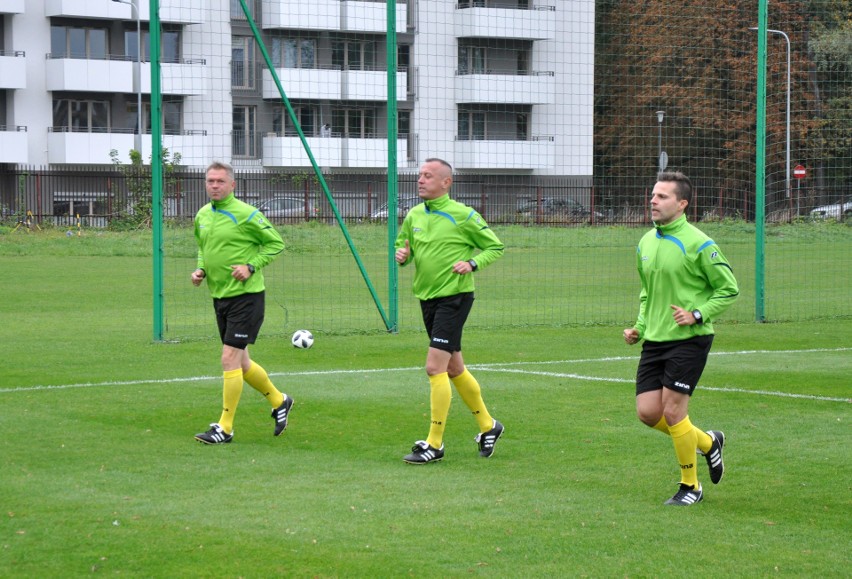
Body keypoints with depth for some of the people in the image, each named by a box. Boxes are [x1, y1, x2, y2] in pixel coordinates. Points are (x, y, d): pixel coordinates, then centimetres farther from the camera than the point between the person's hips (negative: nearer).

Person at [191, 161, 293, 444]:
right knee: (241, 362, 14)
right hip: (219, 296, 8)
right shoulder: (202, 215, 9)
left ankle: (225, 427, -3)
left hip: (245, 296, -8)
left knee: (230, 359, -10)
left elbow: (276, 243, -6)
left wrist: (251, 266, -16)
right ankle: (278, 401, 36)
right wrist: (200, 270, 6)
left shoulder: (245, 214, -12)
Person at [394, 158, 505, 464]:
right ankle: (487, 426, 33)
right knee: (454, 370, 16)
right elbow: (403, 246, 19)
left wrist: (472, 263, -18)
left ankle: (434, 444, -8)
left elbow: (495, 247, -1)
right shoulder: (413, 215, 8)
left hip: (454, 298, -7)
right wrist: (401, 254, -4)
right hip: (427, 299, 7)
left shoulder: (463, 216, -9)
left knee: (435, 368, -13)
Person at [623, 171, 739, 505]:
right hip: (655, 340, 7)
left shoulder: (698, 244, -12)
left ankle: (690, 486, 10)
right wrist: (639, 326, 11)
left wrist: (697, 315, -18)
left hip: (689, 340, -7)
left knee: (672, 411, -8)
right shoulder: (646, 243, 10)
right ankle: (707, 442, 27)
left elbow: (729, 289, -7)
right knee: (648, 412, 2)